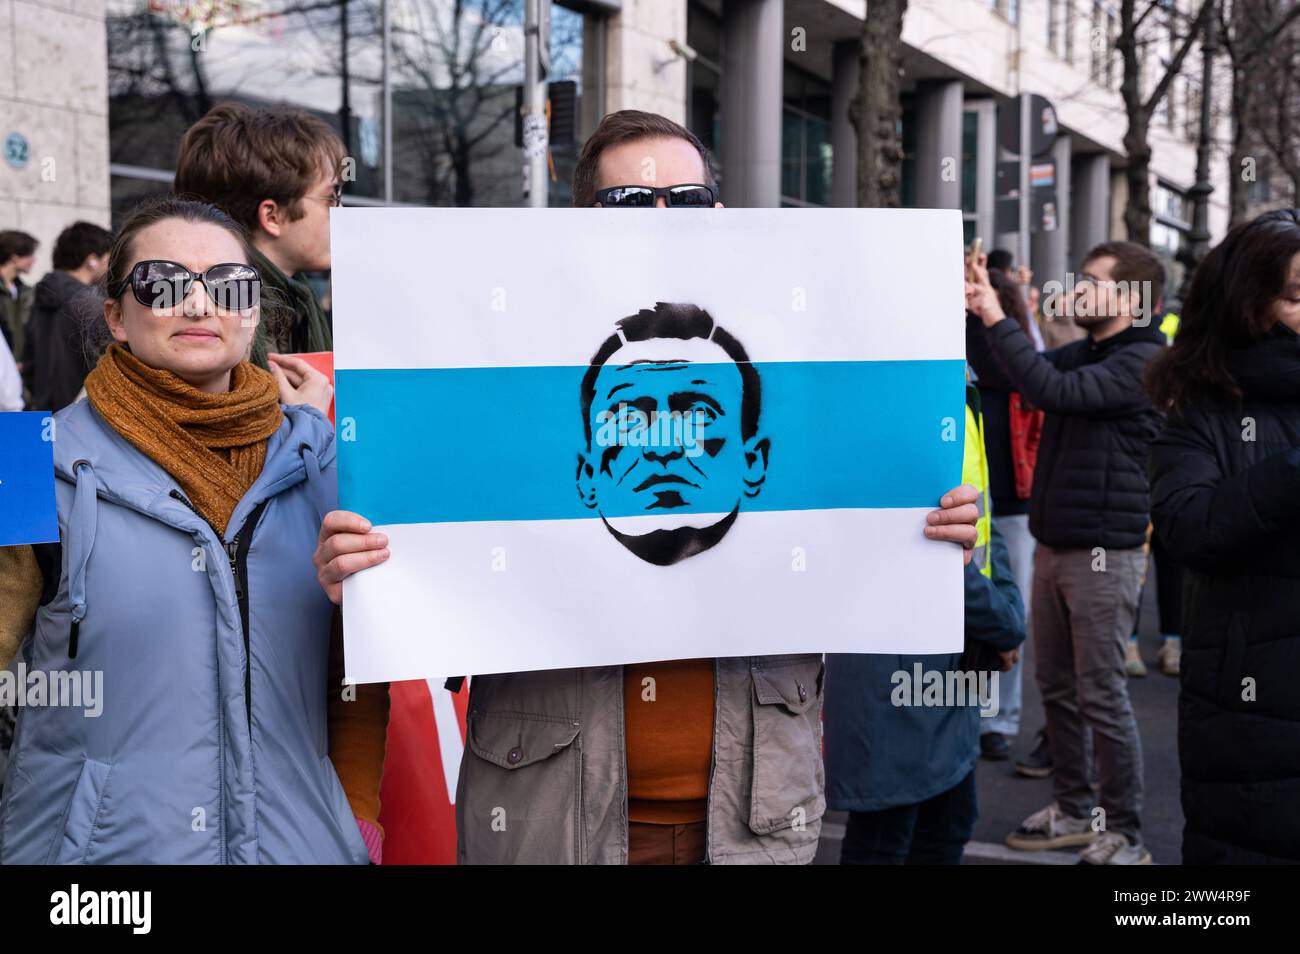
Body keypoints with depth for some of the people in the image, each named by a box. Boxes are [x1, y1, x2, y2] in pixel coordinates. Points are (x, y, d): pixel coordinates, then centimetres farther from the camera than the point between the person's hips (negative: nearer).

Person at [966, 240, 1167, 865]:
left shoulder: (1144, 361, -13)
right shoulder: (1082, 352, 13)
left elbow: (1052, 391, -25)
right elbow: (1015, 374, 7)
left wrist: (997, 319, -22)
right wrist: (976, 311, -6)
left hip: (1103, 552, -8)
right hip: (1052, 546, 8)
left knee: (1102, 697, -2)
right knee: (1056, 687, 14)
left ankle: (1125, 835, 10)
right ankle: (1074, 811, 28)